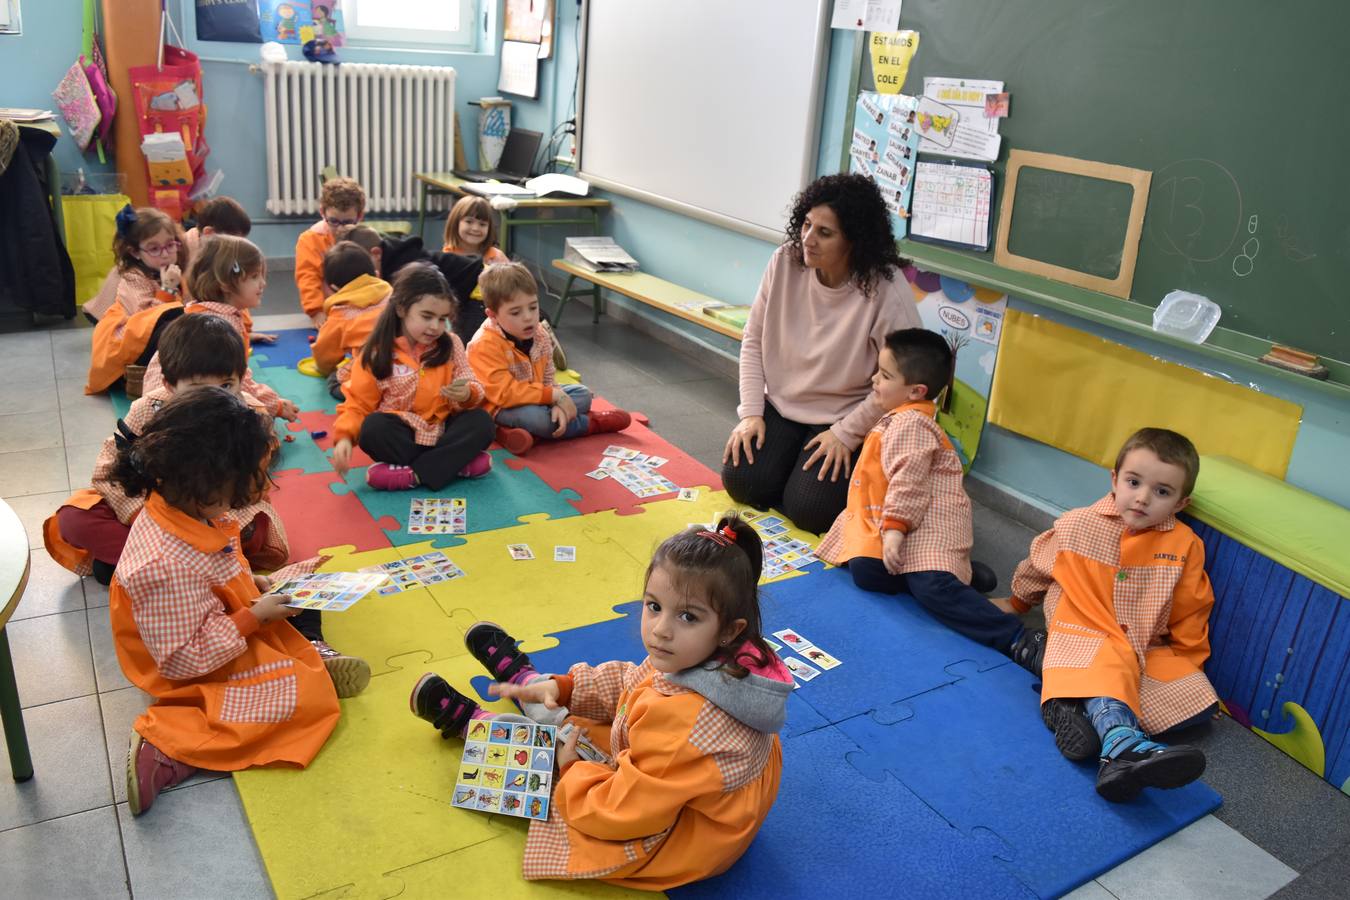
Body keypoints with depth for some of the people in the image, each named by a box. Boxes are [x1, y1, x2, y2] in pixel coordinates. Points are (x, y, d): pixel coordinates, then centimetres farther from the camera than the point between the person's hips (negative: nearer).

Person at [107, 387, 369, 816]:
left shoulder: (181, 508, -10)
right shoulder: (167, 567, -38)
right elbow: (181, 660, -31)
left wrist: (252, 584, -2)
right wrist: (253, 617, -25)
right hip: (199, 673, -10)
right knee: (304, 699, -19)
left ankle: (304, 662, 4)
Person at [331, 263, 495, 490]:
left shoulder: (451, 345, 1)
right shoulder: (377, 352, -6)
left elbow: (473, 390, 1)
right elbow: (358, 402, -3)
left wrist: (467, 395, -24)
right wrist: (345, 437, -20)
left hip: (442, 432, 2)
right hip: (400, 434, -2)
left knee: (481, 421, -23)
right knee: (373, 427, -31)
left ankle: (413, 474, -27)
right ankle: (458, 463, -26)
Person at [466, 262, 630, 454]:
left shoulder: (540, 336, -3)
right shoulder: (484, 345, -26)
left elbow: (547, 380, 1)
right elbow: (504, 393, -30)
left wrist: (556, 403, -23)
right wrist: (555, 396, -28)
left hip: (536, 400, 8)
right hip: (501, 408, -8)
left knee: (582, 394, 3)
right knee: (535, 417, -36)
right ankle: (590, 423, -7)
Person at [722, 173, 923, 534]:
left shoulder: (886, 292, -24)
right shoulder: (785, 263, -10)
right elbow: (754, 342, 0)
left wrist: (846, 435, -15)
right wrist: (751, 412, -6)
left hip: (846, 419, -4)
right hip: (780, 405, 4)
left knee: (807, 509, -17)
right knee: (741, 482, -12)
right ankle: (793, 458, 20)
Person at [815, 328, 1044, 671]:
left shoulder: (909, 423, -10)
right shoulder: (901, 419, 25)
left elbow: (907, 482, -21)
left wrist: (893, 528, -26)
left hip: (929, 519, -10)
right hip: (903, 520, 10)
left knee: (931, 586, -30)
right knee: (863, 569, -14)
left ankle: (1020, 641, -32)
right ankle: (955, 570, -8)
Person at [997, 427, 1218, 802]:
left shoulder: (1185, 546, 0)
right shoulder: (1075, 527, -4)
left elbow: (1190, 612, 12)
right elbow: (1036, 567, 16)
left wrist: (1189, 661, 11)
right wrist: (1015, 602, 31)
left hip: (1149, 649, 4)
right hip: (1085, 636, -4)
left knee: (1200, 702, -17)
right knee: (1109, 663, -36)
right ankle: (1122, 742, -63)